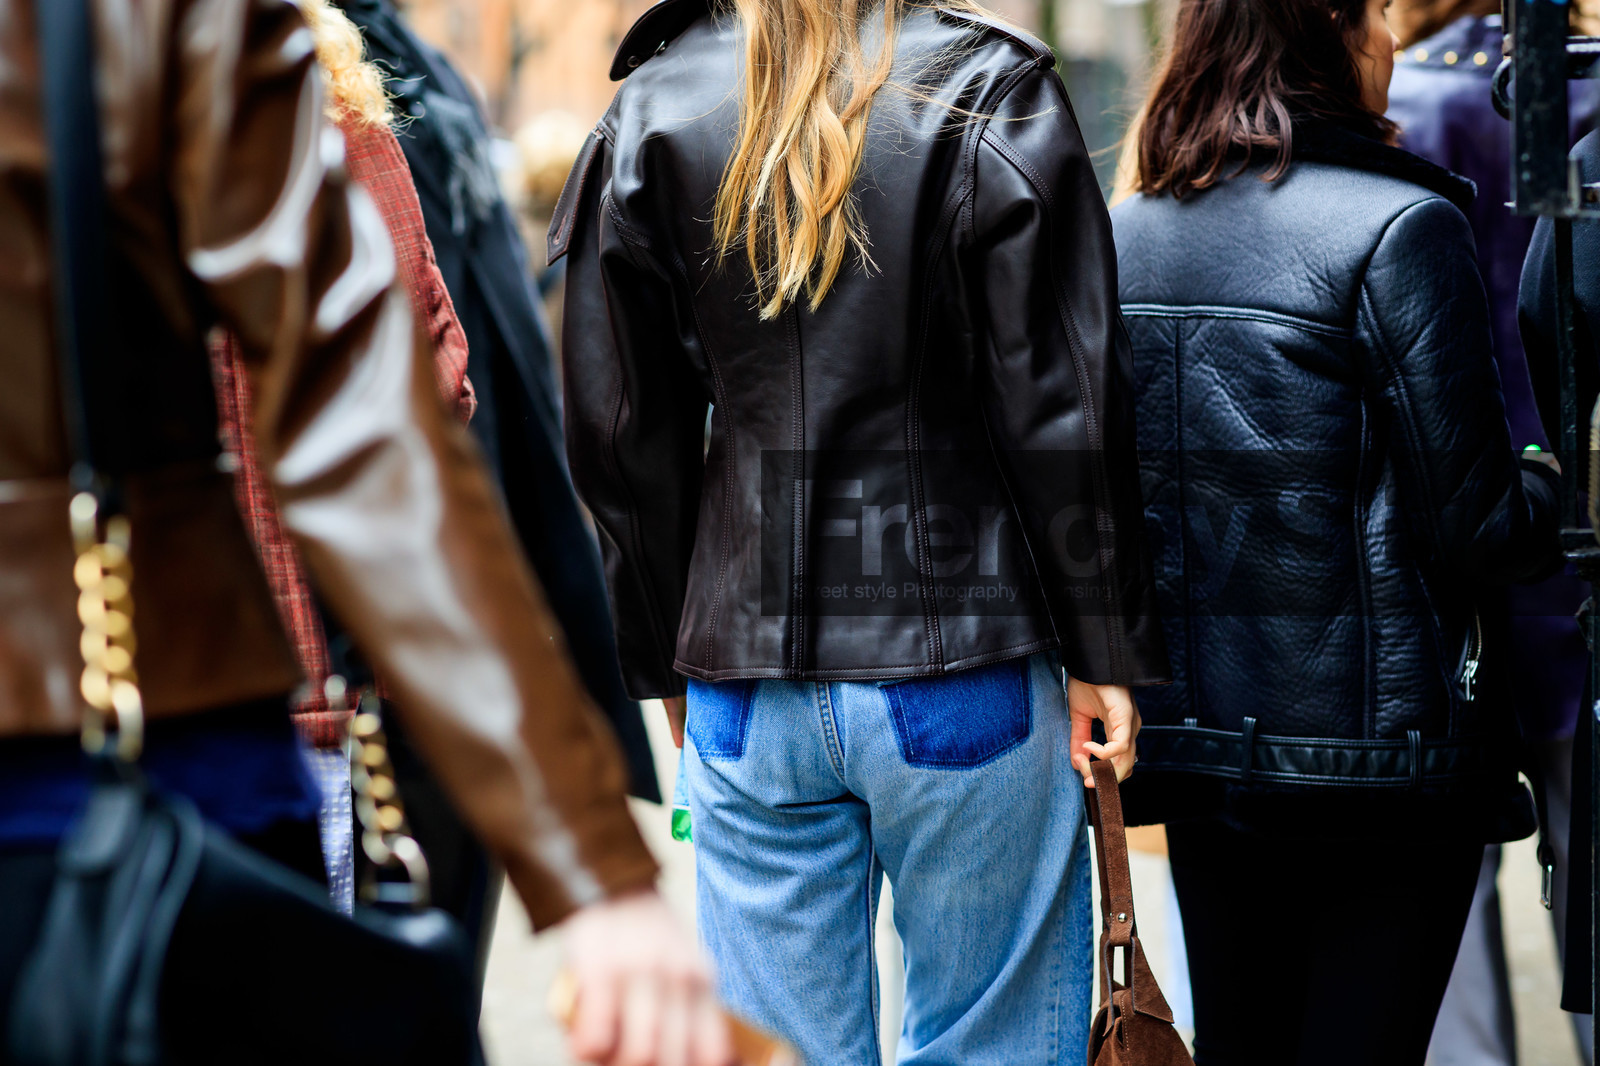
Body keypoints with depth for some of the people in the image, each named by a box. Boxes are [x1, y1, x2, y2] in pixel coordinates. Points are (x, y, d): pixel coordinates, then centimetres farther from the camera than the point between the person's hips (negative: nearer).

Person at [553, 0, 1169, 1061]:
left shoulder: (649, 113, 4)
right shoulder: (992, 91, -5)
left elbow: (619, 431, 6)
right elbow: (1064, 412, -7)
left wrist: (668, 664, 15)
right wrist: (1105, 652, 1)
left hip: (746, 690, 3)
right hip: (965, 671, -3)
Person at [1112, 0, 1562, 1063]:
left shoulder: (1127, 232, 4)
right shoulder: (1400, 227, -15)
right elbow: (1476, 523, -14)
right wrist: (1545, 492, 7)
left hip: (1194, 737, 6)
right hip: (1375, 753, -6)